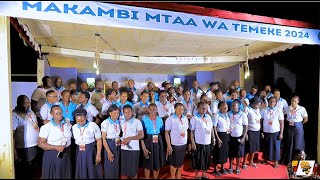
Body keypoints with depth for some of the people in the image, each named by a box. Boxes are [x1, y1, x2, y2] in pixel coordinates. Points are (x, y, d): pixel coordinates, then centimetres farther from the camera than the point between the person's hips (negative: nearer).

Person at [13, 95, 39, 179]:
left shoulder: (30, 112, 6)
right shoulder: (15, 115, -17)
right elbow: (11, 134, -19)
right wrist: (14, 152, -21)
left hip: (34, 146, 7)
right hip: (23, 149, -7)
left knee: (31, 170, 23)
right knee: (22, 172, 12)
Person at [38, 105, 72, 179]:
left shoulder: (67, 125, 3)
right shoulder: (46, 127, -11)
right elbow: (40, 143, -14)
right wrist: (56, 147, -22)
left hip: (66, 154, 4)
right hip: (52, 155, -4)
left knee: (66, 175, 14)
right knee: (54, 175, 9)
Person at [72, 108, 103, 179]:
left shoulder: (93, 126, -11)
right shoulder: (74, 127, 3)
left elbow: (99, 140, -9)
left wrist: (98, 154, -10)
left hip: (91, 151, -3)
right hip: (79, 153, 4)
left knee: (93, 172, 6)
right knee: (81, 173, 13)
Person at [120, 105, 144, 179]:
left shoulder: (137, 121, -6)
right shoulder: (121, 122, 7)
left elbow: (141, 135, -10)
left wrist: (129, 138, -17)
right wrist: (121, 140, -5)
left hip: (134, 149, -4)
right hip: (123, 148, 4)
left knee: (133, 169, 6)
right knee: (124, 168, 10)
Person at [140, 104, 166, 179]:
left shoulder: (160, 119, 5)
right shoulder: (144, 120, -7)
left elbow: (162, 132, 11)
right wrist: (144, 148, -17)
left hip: (158, 142, 4)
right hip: (148, 142, -3)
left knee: (157, 163, 13)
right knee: (148, 163, 7)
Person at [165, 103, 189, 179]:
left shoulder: (185, 119, 6)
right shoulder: (170, 119, -11)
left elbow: (186, 131, 13)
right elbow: (167, 133, -11)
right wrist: (168, 145, -15)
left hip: (184, 144, 6)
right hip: (174, 145, -5)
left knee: (181, 162, 16)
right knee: (174, 163, 7)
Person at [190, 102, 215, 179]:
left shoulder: (208, 117, 7)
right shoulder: (194, 118, -12)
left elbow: (211, 129, 15)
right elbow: (192, 132, -12)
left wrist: (213, 138, 12)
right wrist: (193, 143, -15)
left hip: (208, 143, 6)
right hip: (199, 143, -6)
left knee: (206, 159, 15)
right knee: (198, 160, 6)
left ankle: (204, 175, 33)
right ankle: (196, 175, 24)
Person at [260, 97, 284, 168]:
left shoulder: (279, 111, -4)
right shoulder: (264, 110, -4)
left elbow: (281, 122, -1)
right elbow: (261, 121, -1)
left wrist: (281, 133, -4)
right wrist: (261, 131, -3)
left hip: (275, 132, -1)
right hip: (266, 132, 1)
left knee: (276, 146, 8)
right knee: (266, 146, 13)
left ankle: (276, 162, 24)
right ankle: (265, 159, 31)